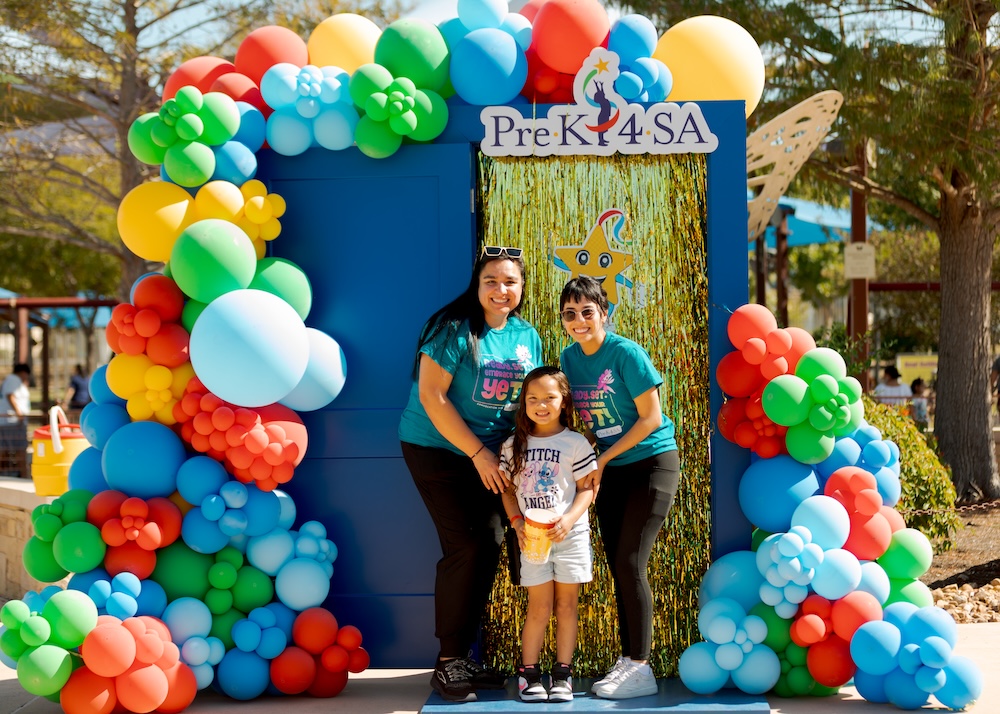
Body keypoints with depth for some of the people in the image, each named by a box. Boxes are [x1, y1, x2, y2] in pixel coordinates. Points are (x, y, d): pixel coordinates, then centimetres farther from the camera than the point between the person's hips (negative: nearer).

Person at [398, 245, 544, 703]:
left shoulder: (527, 336, 5)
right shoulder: (455, 328, -15)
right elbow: (432, 396, -18)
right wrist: (478, 454, -17)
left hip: (490, 455, 6)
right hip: (438, 449, -6)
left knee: (490, 545, 2)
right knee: (465, 546, -12)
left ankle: (464, 656, 12)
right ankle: (447, 662, -5)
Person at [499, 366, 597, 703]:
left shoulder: (575, 443, -2)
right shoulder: (513, 446, 5)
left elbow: (587, 488, -4)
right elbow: (508, 489, 7)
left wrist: (569, 520, -18)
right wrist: (517, 522, -8)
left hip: (570, 535, -1)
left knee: (566, 606, 5)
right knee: (539, 608, 1)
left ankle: (562, 674, 12)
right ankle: (528, 672, 11)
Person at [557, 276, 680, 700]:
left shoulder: (626, 354, -17)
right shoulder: (570, 358, 2)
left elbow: (651, 418, -15)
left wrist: (602, 459, -13)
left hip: (652, 463, -6)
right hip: (611, 469, 7)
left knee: (630, 563, -11)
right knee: (617, 566, 6)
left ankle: (641, 670, -7)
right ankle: (628, 660, 14)